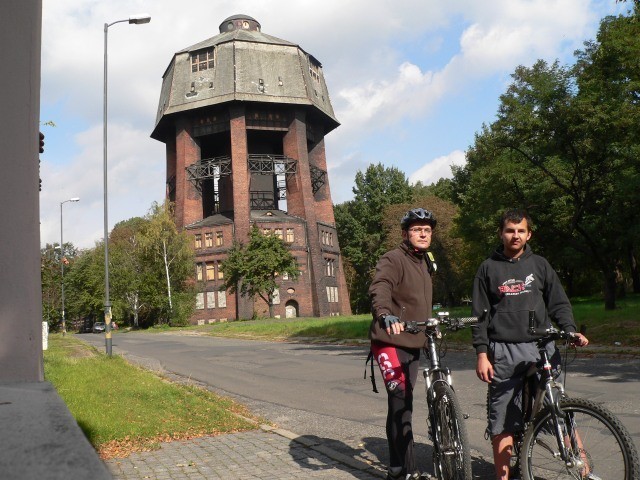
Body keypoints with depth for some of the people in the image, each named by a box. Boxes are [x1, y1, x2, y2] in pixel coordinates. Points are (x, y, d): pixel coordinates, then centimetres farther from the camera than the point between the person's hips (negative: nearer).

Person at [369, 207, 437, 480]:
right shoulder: (393, 260, -12)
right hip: (391, 342, -8)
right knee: (400, 404, -11)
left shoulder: (426, 263, 16)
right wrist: (385, 315, -48)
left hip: (413, 344, 9)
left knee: (402, 406, 14)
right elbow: (379, 288, -31)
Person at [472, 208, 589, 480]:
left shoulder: (539, 265, 11)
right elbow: (480, 314, 5)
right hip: (504, 353, -1)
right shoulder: (489, 268, 7)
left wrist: (570, 330, -8)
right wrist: (482, 353, -2)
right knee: (502, 423, 3)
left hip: (542, 347, 1)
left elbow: (558, 302, 11)